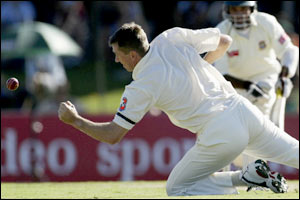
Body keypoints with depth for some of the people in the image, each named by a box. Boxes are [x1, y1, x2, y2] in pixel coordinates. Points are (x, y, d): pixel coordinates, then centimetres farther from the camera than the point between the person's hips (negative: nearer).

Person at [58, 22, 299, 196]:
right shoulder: (172, 37, 2)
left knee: (176, 189, 10)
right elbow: (224, 41, 14)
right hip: (242, 108, 6)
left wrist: (74, 120, 7)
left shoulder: (141, 87, -9)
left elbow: (112, 135, -5)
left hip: (220, 135, -6)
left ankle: (248, 177, -5)